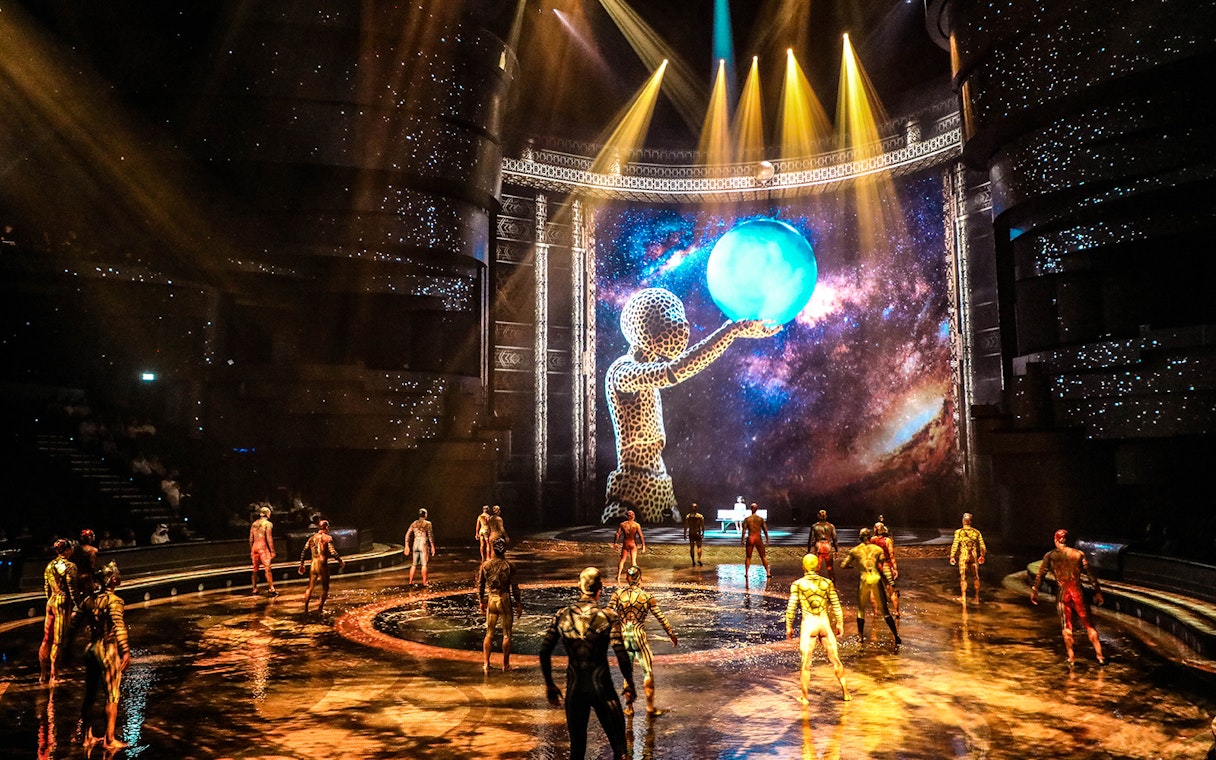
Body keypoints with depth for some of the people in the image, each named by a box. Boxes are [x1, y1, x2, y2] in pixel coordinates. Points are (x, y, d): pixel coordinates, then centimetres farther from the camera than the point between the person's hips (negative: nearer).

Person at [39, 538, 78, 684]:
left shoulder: (50, 565, 10)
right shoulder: (69, 566, -12)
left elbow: (46, 587, 15)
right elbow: (72, 589, -14)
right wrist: (76, 606, -9)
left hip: (51, 602, 7)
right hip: (63, 603, -7)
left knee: (47, 639, 13)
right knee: (58, 641, -3)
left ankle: (44, 674, 21)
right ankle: (53, 676, 0)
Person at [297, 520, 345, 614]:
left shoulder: (312, 538, 8)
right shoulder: (327, 538, -8)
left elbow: (304, 551, 9)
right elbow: (333, 552, -15)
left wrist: (301, 564, 18)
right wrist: (341, 561, -3)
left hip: (313, 565, 5)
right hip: (323, 565, -5)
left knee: (310, 587, 15)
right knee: (325, 587, 10)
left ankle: (305, 609, 15)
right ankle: (320, 609, 9)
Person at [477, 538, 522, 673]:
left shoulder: (485, 565, -3)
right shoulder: (509, 566, -11)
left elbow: (480, 585, 4)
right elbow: (514, 587, -9)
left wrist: (482, 602, 16)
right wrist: (519, 604, 1)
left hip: (491, 600, 3)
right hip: (505, 601, -3)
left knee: (489, 633, 12)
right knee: (506, 634, 9)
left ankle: (486, 663, 9)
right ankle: (505, 664, 15)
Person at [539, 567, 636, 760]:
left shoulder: (562, 615, -1)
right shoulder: (608, 617, -9)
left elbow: (544, 652, 0)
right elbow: (621, 655, -14)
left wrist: (549, 685, 11)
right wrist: (629, 684, 0)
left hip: (574, 687, 3)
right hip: (601, 686, -3)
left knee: (576, 743, 17)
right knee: (618, 742, 10)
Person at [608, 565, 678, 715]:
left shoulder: (617, 594, -3)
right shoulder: (647, 596, -6)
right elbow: (661, 618, 0)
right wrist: (672, 635, 10)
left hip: (623, 636, 2)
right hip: (639, 636, -2)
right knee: (648, 671, 11)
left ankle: (629, 708, 20)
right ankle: (650, 706, 13)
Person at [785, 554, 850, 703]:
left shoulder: (797, 584, -4)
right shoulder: (827, 583, 2)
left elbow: (791, 607, -5)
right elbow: (836, 605, 5)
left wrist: (789, 626, 4)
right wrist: (840, 623, 15)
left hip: (808, 624, -2)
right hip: (825, 623, 2)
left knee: (806, 663, 7)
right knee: (835, 659, 14)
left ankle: (805, 697, 13)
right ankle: (845, 692, 21)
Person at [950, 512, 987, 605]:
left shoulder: (958, 532, -7)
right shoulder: (976, 532, 1)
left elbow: (955, 545, -10)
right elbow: (982, 546, 6)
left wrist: (952, 556, -4)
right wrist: (982, 555, 20)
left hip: (963, 556, -2)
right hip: (974, 556, 2)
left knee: (963, 577, 8)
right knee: (976, 577, 13)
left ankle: (963, 597, 11)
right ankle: (977, 597, 18)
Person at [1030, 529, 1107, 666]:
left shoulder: (1050, 556, 2)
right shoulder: (1079, 554, 5)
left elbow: (1040, 575, -1)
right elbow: (1090, 574, 4)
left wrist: (1034, 591, 4)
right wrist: (1097, 592, 9)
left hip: (1062, 594, -1)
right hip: (1077, 592, 1)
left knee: (1067, 627, 9)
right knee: (1088, 625, 10)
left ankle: (1071, 658, 11)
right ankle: (1100, 656, 9)